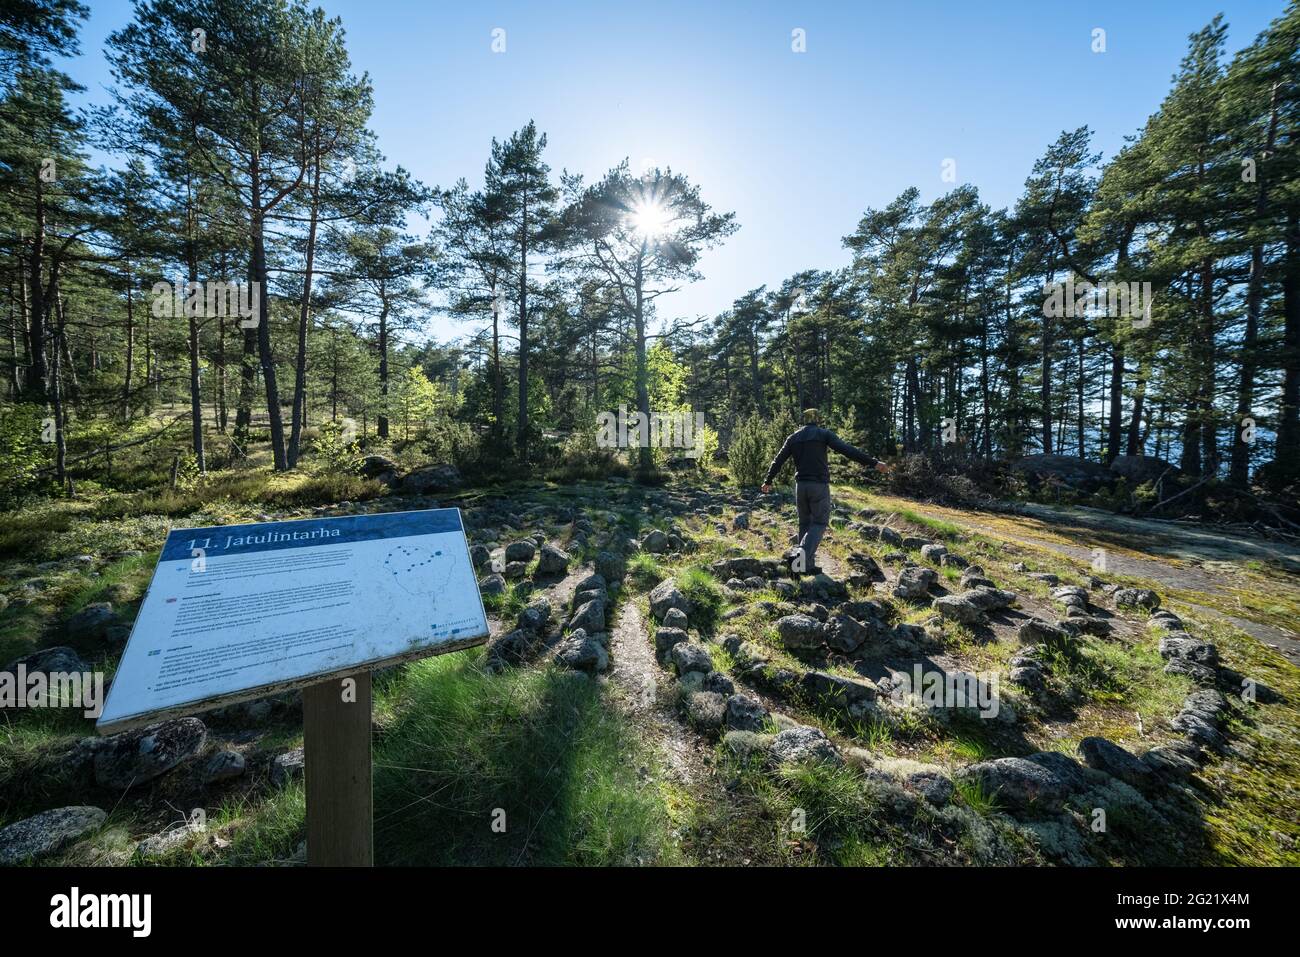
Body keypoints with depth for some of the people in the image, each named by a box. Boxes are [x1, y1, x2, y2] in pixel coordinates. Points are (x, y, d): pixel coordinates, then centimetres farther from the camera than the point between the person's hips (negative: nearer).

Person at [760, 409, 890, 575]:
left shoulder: (793, 437, 11)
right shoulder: (824, 434, 0)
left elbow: (778, 460, 14)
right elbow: (847, 450, -12)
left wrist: (768, 481, 25)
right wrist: (873, 463, -14)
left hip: (800, 485, 4)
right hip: (819, 485, -4)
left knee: (805, 523, 14)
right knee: (819, 522, 2)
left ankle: (807, 564, 14)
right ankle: (802, 552, -22)